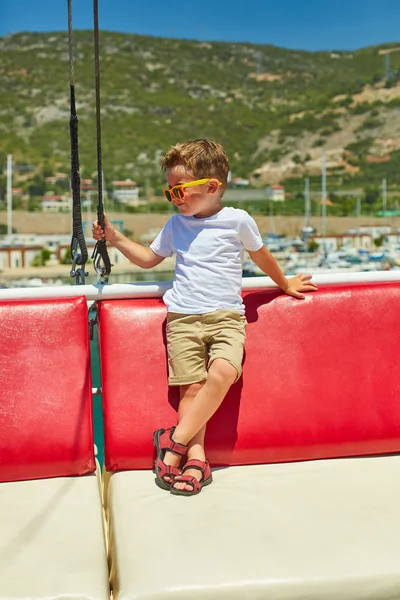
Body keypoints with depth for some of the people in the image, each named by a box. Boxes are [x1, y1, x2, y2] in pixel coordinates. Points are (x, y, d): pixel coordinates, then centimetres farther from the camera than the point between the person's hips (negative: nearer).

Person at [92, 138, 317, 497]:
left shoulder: (237, 220, 3)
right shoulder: (176, 225, 14)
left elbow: (261, 256, 19)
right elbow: (149, 258, 28)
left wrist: (285, 284, 31)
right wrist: (116, 238, 18)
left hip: (226, 316, -3)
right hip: (183, 318, 3)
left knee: (222, 372, -27)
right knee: (190, 387, -9)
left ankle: (175, 441, -18)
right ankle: (196, 458, -6)